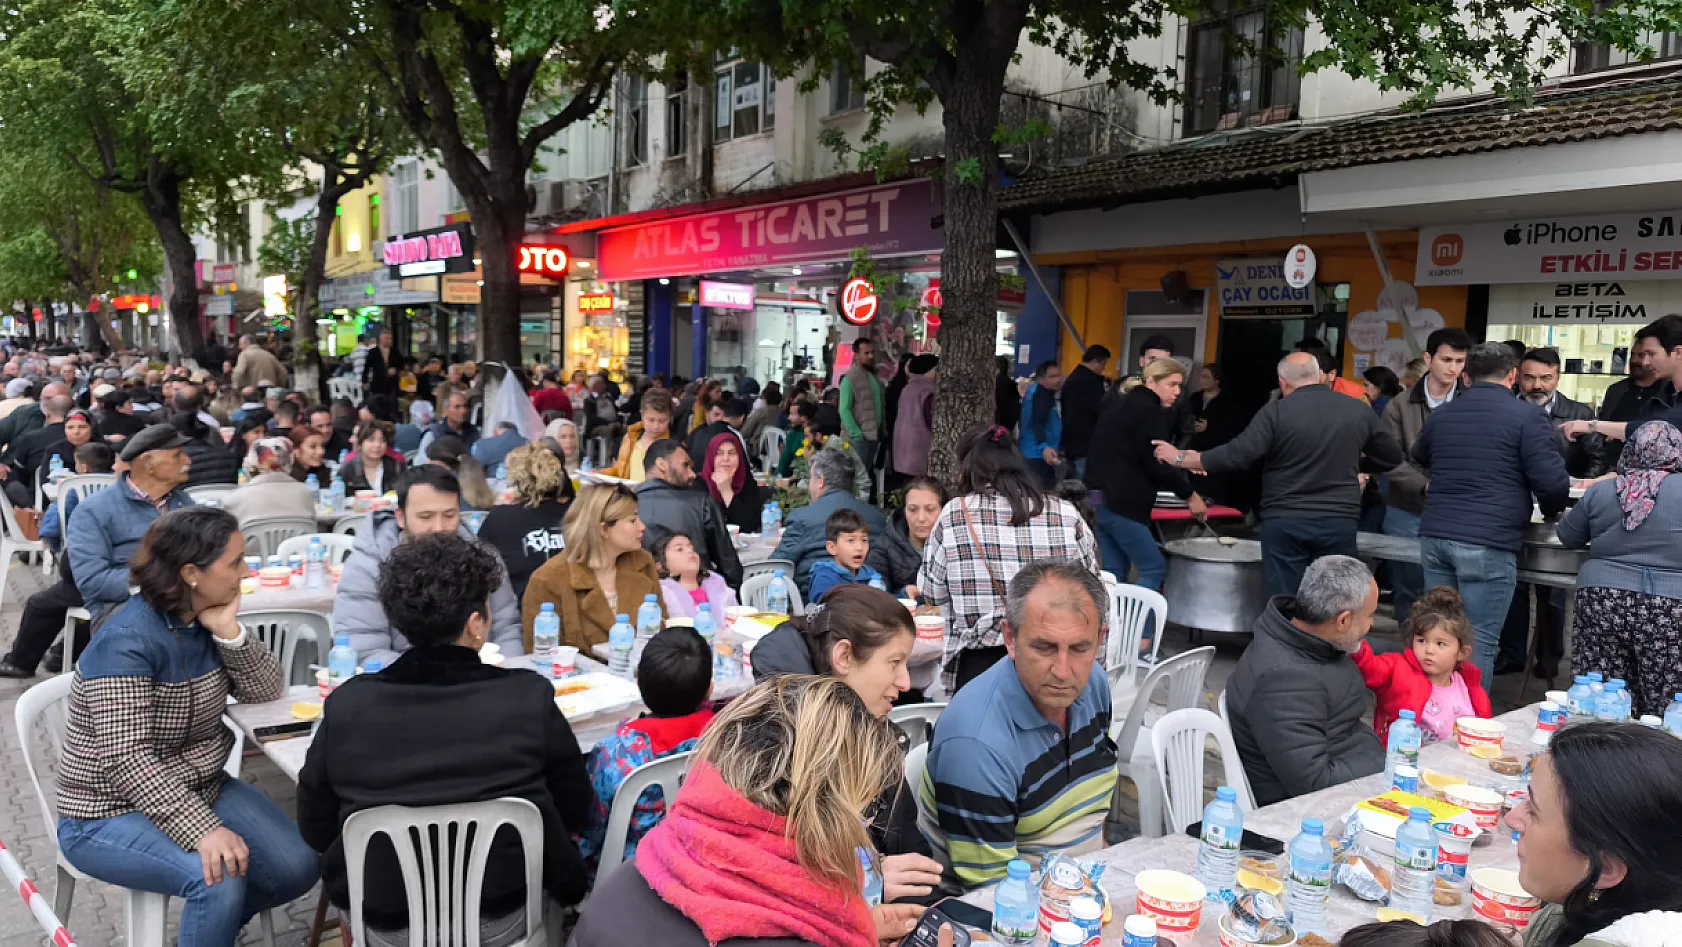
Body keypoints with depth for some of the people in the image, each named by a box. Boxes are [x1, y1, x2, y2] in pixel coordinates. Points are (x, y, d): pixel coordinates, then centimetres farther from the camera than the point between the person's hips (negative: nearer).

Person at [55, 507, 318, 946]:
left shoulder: (207, 620, -2)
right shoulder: (128, 641, -24)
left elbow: (268, 690, 0)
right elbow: (126, 761, -30)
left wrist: (229, 631, -17)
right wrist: (202, 830, -40)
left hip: (201, 788, 7)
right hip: (110, 814, -7)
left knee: (297, 868, -8)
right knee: (220, 877, -32)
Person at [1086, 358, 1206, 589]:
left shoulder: (1123, 404, 19)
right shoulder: (1148, 410, -10)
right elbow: (1156, 464, -13)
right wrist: (1190, 494, -4)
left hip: (1098, 497, 10)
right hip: (1119, 502, -10)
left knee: (1114, 573, 10)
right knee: (1155, 569, -6)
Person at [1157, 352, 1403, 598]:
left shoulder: (1276, 412, -7)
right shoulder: (1360, 410, 5)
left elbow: (1235, 456, -12)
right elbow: (1392, 456, 15)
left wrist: (1180, 458, -2)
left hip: (1285, 522, -3)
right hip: (1341, 521, 3)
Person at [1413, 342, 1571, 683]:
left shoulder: (1441, 414, 13)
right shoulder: (1526, 415, -3)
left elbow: (1419, 460, 32)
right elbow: (1551, 481, -9)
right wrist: (1552, 512, 11)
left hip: (1435, 536, 5)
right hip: (1488, 543, -5)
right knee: (1478, 642, 0)